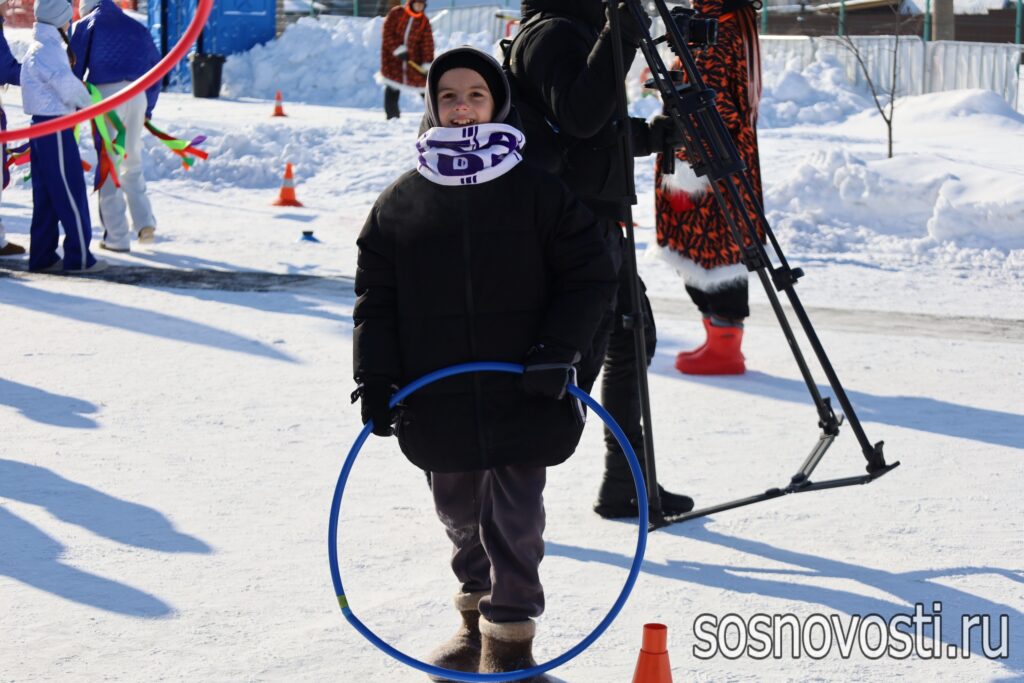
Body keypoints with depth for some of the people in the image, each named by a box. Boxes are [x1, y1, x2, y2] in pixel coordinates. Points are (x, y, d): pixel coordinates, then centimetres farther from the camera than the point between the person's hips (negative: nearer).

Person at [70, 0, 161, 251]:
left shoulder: (87, 25, 9)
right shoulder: (137, 28, 22)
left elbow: (74, 68, 2)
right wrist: (147, 110, 26)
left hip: (105, 93, -4)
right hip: (137, 96, 4)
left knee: (107, 165, 1)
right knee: (133, 162, 17)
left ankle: (117, 237, 0)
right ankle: (145, 222, 1)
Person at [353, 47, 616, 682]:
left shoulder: (540, 193, -2)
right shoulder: (400, 202, 5)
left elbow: (590, 278, 0)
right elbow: (376, 297, 9)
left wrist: (559, 350, -10)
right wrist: (376, 377, -1)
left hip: (524, 393, -3)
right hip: (438, 401, 3)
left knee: (514, 519, -1)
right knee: (460, 514, 16)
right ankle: (479, 615, 36)